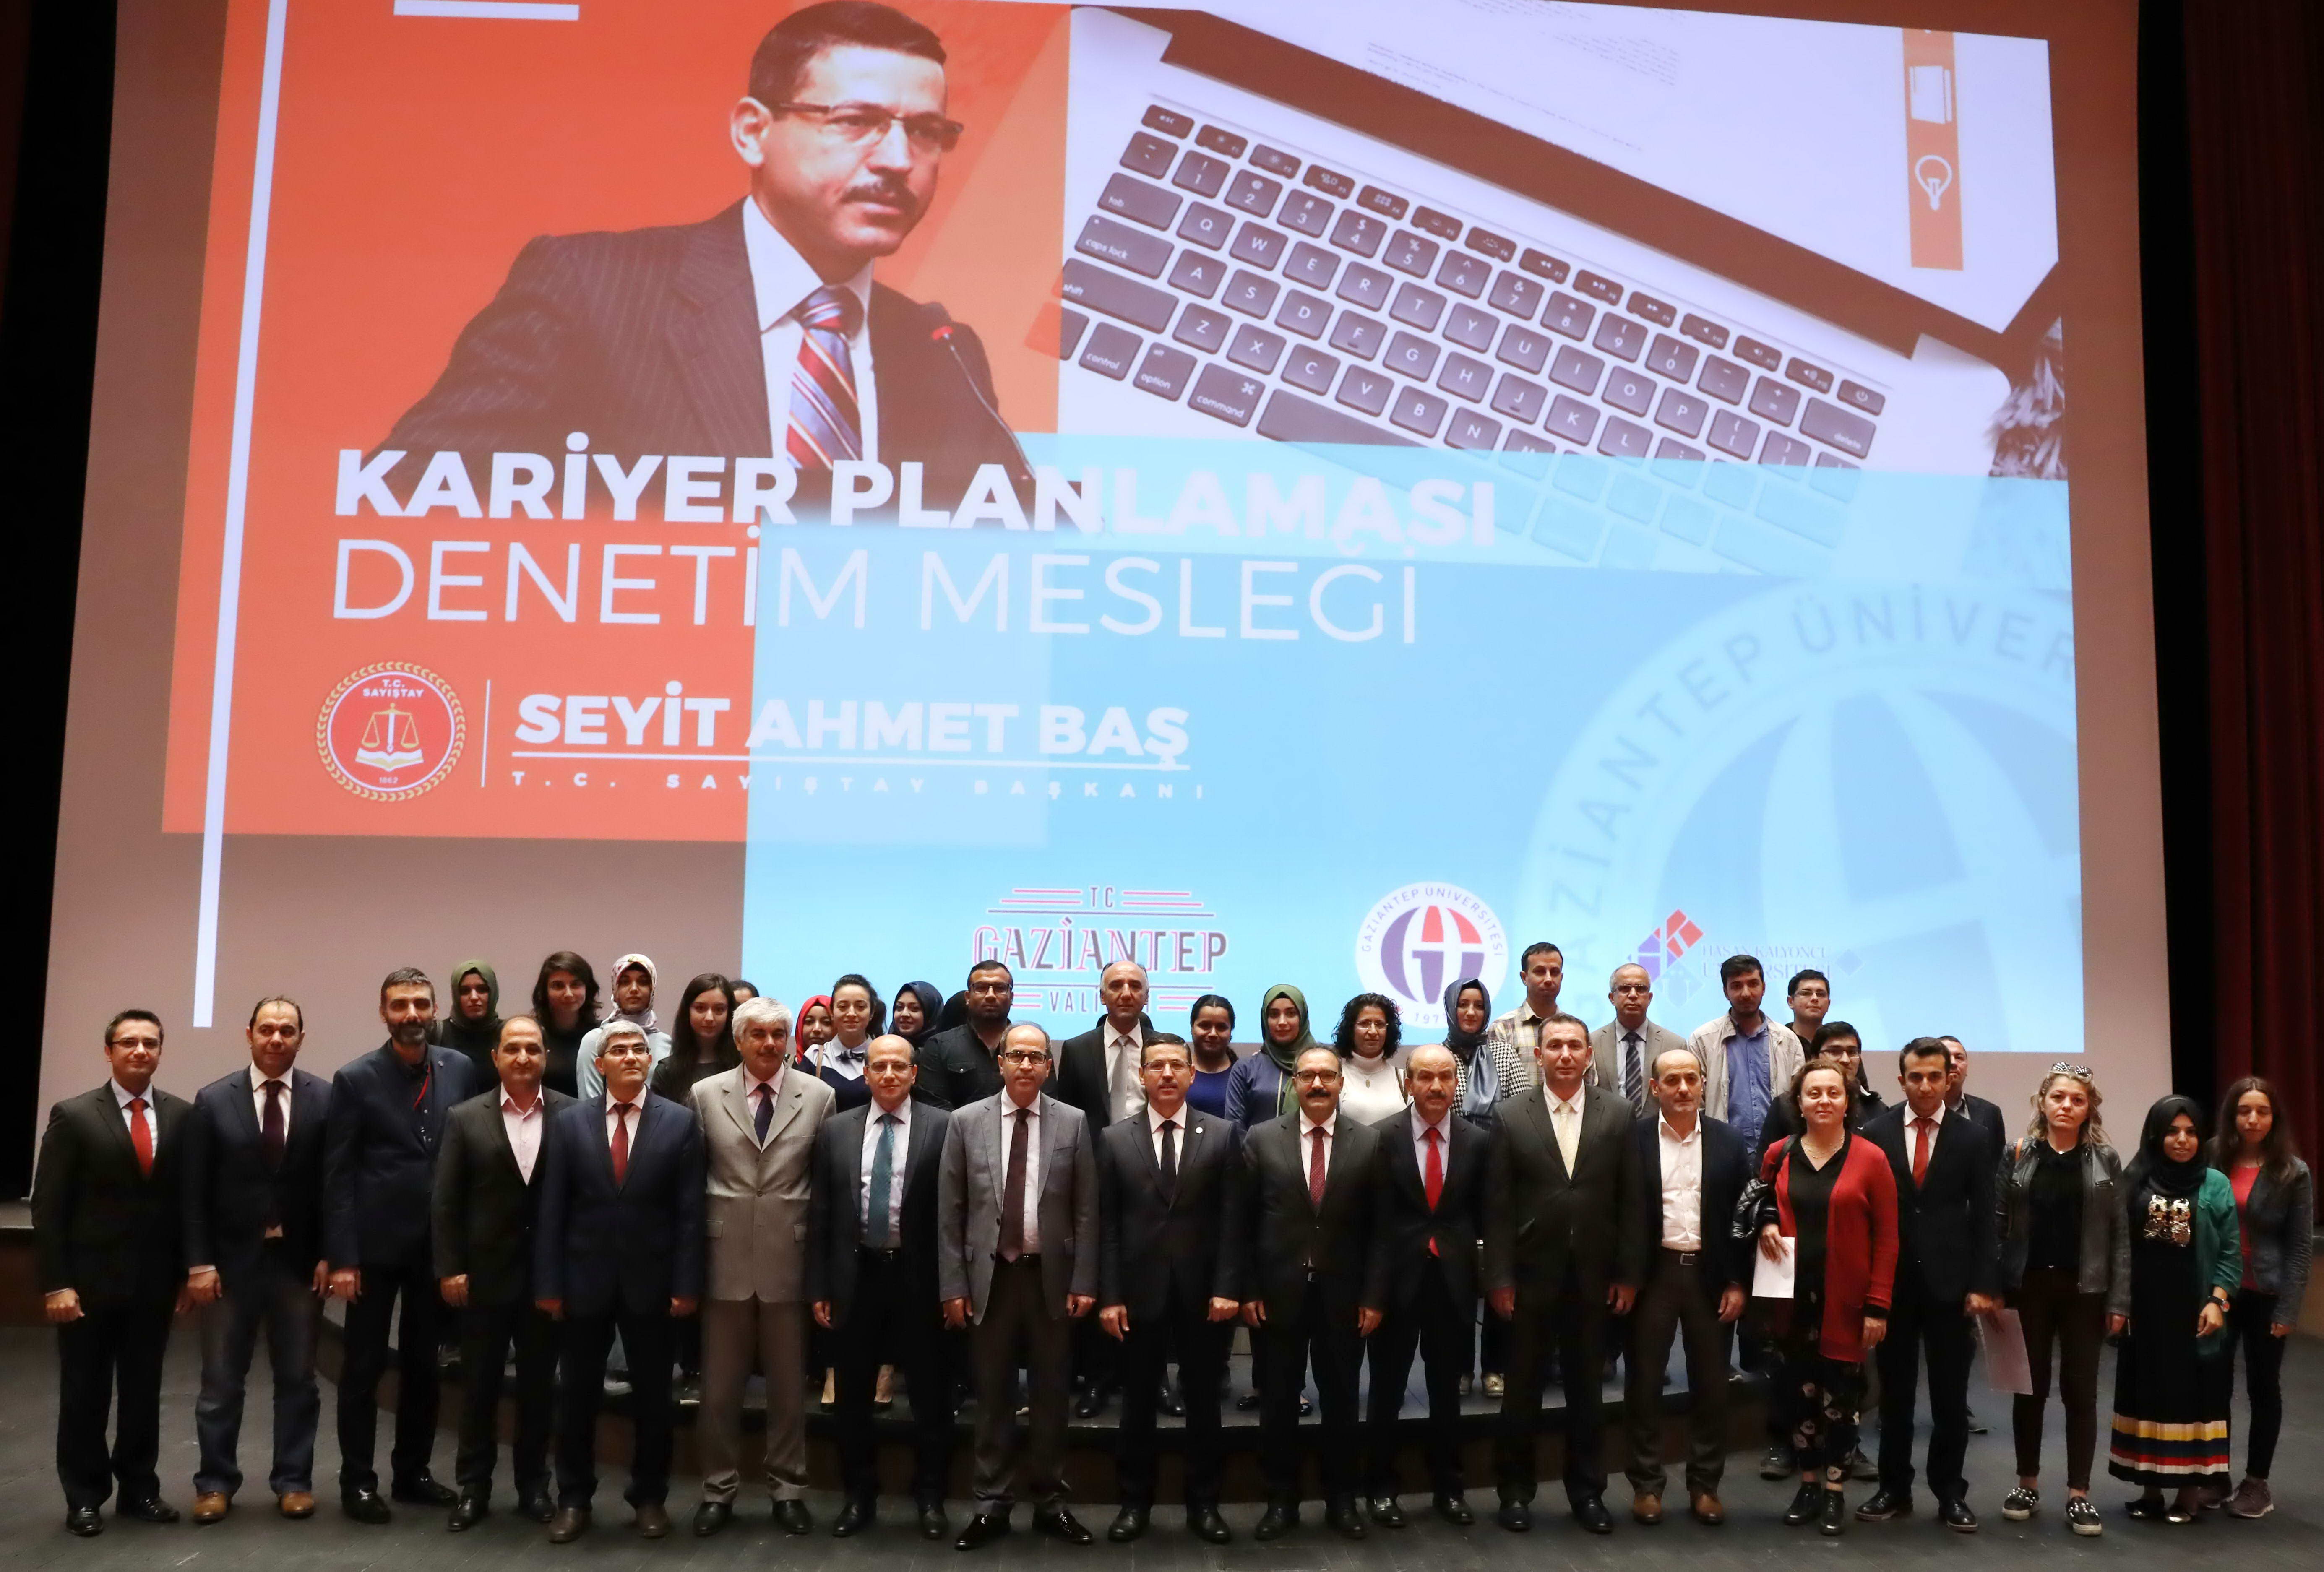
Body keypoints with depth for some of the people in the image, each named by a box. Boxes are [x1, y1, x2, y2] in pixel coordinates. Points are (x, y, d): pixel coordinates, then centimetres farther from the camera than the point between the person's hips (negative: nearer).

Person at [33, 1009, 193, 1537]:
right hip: (89, 1281, -2)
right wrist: (56, 1284, -12)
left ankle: (139, 1489, 23)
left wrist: (190, 1270, 3)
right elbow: (48, 1207, -7)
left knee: (144, 1393, 11)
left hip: (154, 1282, 2)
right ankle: (84, 1497, 21)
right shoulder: (73, 1116, -6)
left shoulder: (182, 1115, 2)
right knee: (85, 1394, 8)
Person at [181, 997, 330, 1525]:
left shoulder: (326, 1098, -3)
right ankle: (216, 1481, 20)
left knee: (298, 1377, 9)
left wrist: (329, 1255, -6)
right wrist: (199, 1262, -7)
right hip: (231, 1258, 0)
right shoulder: (213, 1100, -1)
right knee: (221, 1380, 8)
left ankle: (293, 1479, 18)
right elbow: (196, 1190, -2)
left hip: (299, 1259, 0)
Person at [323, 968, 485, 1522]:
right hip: (375, 1245, -3)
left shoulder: (460, 1070, 2)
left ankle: (412, 1473, 24)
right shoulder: (355, 1079, -6)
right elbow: (337, 1176, -7)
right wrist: (342, 1258, -11)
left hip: (437, 1244, 3)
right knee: (363, 1367, 5)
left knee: (423, 1365, 12)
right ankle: (358, 1480, 17)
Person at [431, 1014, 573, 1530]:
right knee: (479, 1385, 9)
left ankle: (533, 1483, 24)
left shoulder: (573, 1116, -3)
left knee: (539, 1385, 10)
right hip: (485, 1274, 0)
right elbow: (445, 1200, -1)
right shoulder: (466, 1118, 0)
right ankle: (473, 1487, 21)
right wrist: (449, 1268, -7)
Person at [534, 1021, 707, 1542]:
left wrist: (686, 1285, -8)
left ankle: (649, 1497, 24)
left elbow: (690, 1212, -4)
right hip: (585, 1279, 1)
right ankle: (574, 1500, 23)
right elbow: (552, 1210, 0)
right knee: (577, 1395, 9)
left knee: (653, 1396, 9)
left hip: (651, 1281, -1)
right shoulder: (569, 1122, 2)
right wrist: (548, 1283, -5)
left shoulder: (680, 1122, -2)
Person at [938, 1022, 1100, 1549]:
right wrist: (953, 1285, -3)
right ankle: (992, 1506, 18)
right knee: (993, 1397, 7)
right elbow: (950, 1211, 1)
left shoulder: (1073, 1123, 1)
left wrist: (1084, 1282, -4)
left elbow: (1086, 1211, 1)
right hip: (989, 1277, 0)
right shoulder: (966, 1121, 0)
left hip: (1052, 1277, 0)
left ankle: (1051, 1504, 20)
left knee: (1051, 1397, 8)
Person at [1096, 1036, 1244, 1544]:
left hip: (1203, 1292, 0)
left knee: (1203, 1402, 10)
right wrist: (1109, 1295, -5)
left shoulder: (1223, 1135, 1)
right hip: (1139, 1291, 0)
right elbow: (1107, 1224, 0)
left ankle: (1203, 1502, 22)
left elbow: (1232, 1219, -2)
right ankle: (1135, 1501, 22)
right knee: (1138, 1403, 9)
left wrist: (1227, 1288, -9)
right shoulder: (1114, 1139, 2)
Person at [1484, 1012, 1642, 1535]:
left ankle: (1587, 1490, 24)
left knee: (1587, 1389, 11)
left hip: (1594, 1278, 1)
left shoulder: (1617, 1114, 0)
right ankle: (1516, 1490, 21)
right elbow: (1497, 1205, -4)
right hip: (1531, 1277, -1)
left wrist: (1629, 1273, -2)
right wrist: (1499, 1278, -8)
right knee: (1522, 1390, 8)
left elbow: (1631, 1200, 1)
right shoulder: (1512, 1116, -3)